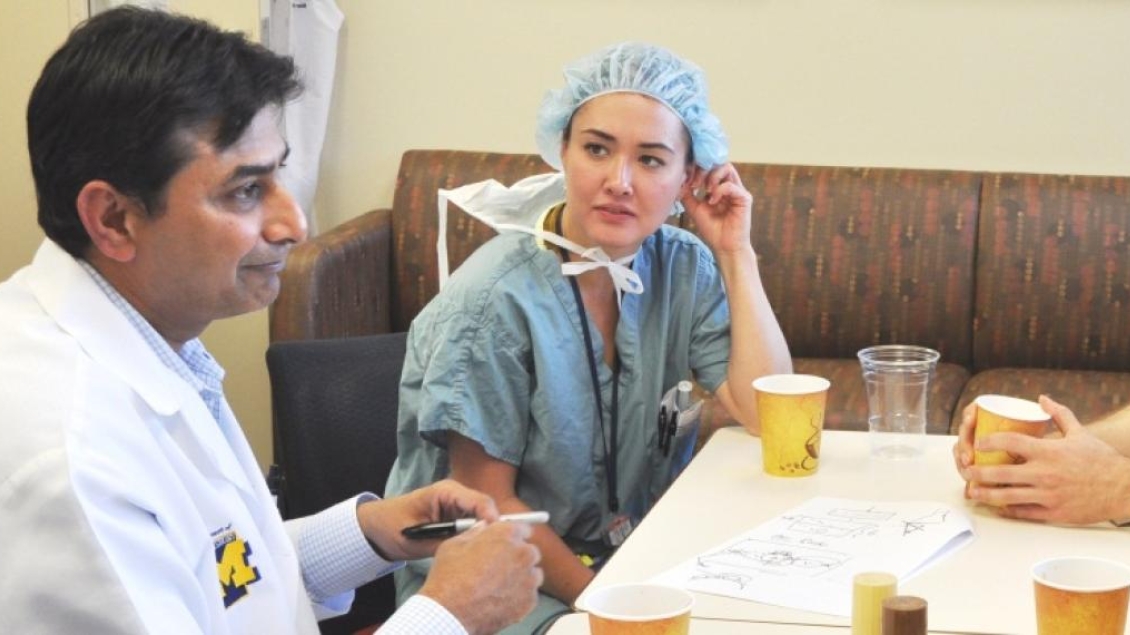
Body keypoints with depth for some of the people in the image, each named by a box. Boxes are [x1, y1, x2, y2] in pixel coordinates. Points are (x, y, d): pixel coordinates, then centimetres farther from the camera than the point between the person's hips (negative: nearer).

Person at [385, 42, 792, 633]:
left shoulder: (684, 269, -3)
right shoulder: (496, 298, -19)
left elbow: (769, 416, -11)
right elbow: (489, 505, -14)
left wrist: (736, 254, -11)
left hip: (627, 555, 6)